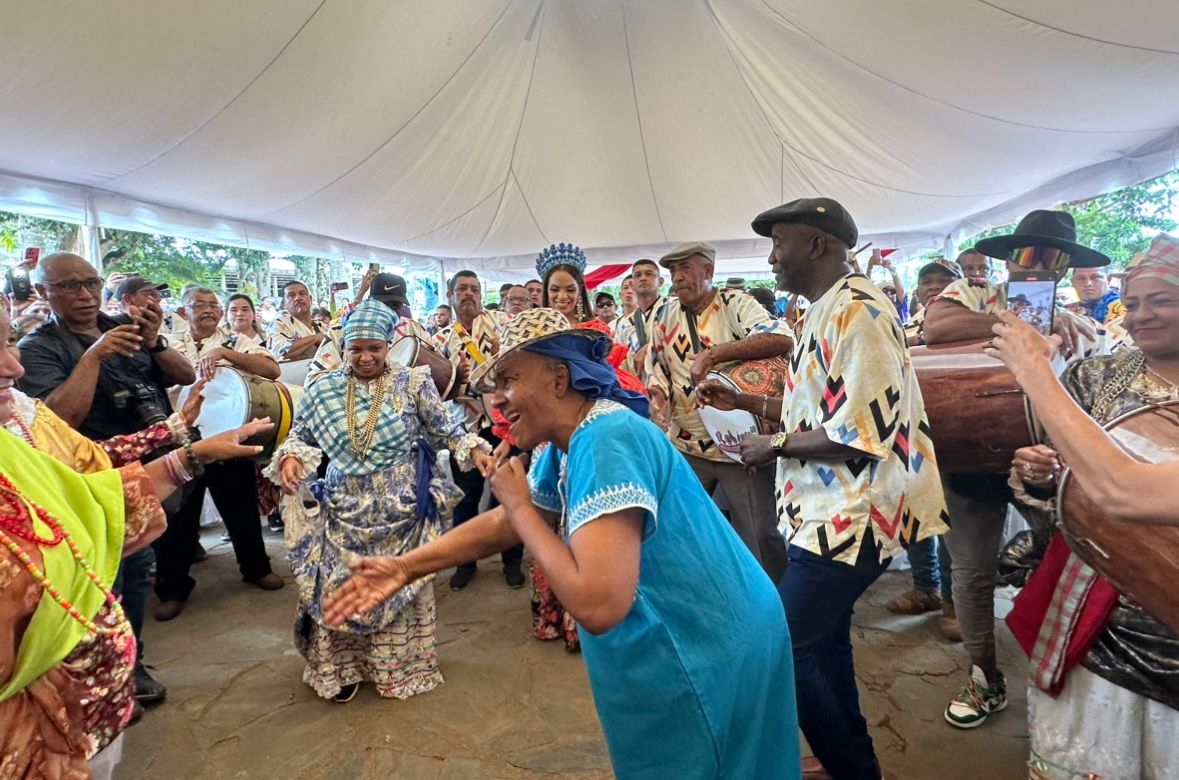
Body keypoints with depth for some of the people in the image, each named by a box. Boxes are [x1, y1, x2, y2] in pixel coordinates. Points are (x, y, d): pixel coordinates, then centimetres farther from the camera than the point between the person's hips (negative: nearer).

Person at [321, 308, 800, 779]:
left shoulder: (607, 441, -29)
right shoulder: (566, 444, 3)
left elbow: (597, 606, -36)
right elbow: (504, 524, 13)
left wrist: (518, 504, -24)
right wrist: (405, 567, 5)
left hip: (712, 663, -9)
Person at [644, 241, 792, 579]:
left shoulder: (737, 305, -8)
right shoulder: (665, 315, 6)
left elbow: (781, 339, -26)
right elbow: (655, 371, 10)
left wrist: (712, 354, -28)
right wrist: (658, 404, -11)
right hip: (685, 445, 5)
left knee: (760, 533, 2)